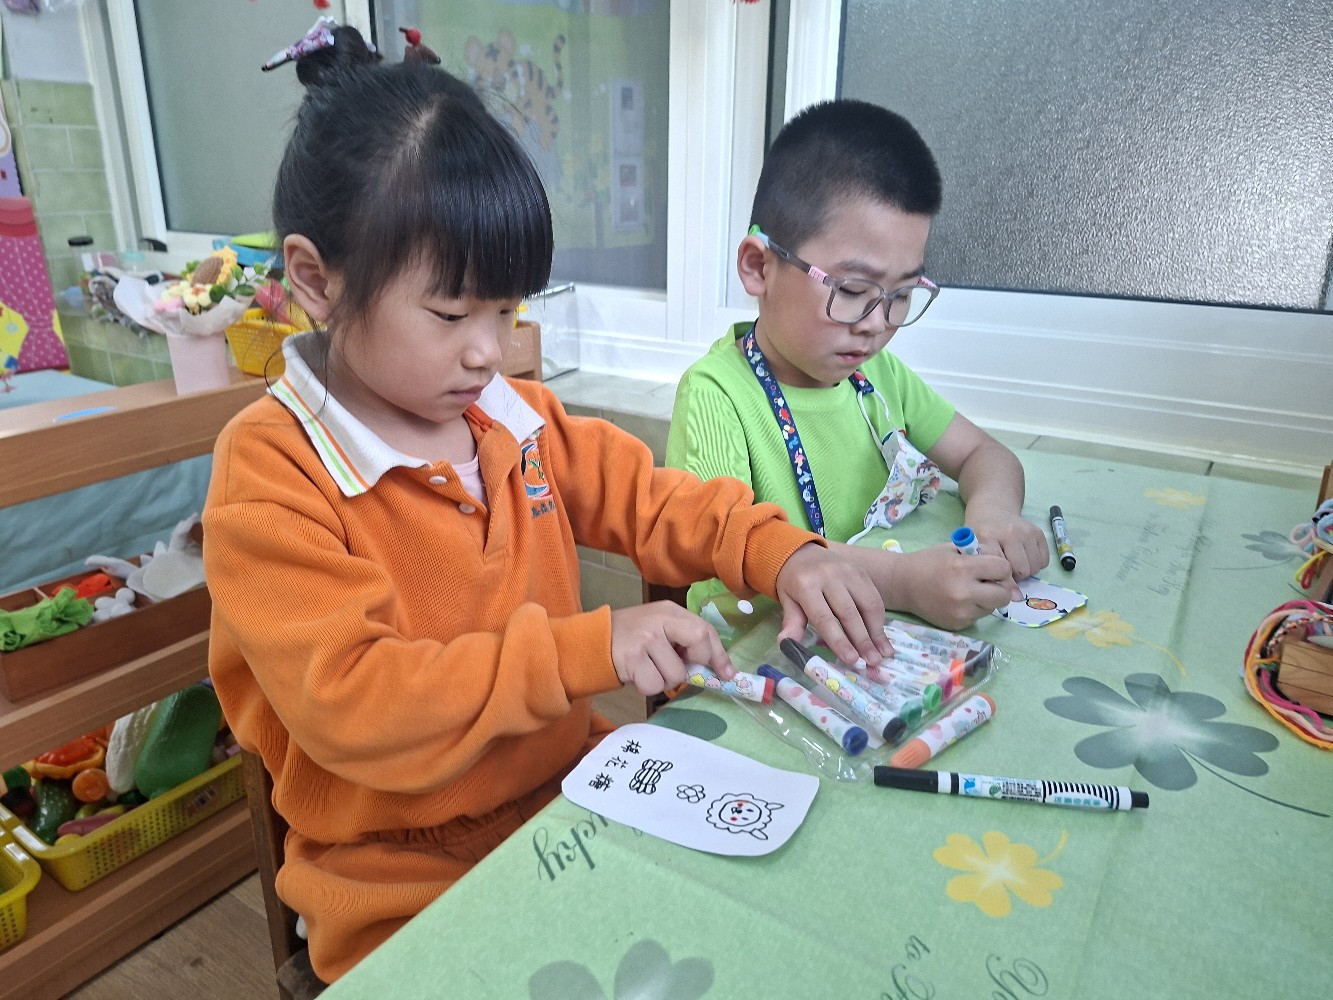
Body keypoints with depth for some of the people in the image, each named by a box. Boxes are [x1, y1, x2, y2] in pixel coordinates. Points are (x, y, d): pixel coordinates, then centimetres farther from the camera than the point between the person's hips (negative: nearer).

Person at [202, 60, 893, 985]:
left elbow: (653, 500, 10)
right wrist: (589, 649, -28)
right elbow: (345, 701, -23)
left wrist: (781, 554, -8)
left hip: (573, 785, 5)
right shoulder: (269, 472, -17)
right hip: (405, 878, -5)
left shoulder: (521, 419, 2)